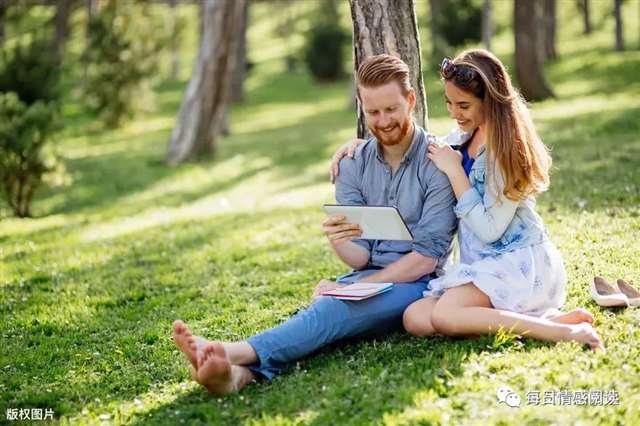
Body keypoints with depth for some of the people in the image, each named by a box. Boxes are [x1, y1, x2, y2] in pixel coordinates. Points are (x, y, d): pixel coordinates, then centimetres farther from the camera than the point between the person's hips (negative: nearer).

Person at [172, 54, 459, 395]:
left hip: (416, 284, -4)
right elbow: (359, 256, 2)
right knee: (323, 308, -30)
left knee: (336, 308, -33)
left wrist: (351, 288, -15)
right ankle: (239, 373, -57)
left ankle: (236, 353, -55)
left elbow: (428, 256, -12)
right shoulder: (353, 166, 8)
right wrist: (339, 241, -23)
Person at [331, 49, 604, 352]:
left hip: (519, 261, -9)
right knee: (415, 319, -14)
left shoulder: (507, 147, -15)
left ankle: (564, 329, -24)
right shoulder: (463, 137, 8)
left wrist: (454, 171, -14)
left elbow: (490, 230, -18)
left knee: (444, 316, -31)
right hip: (484, 264, 9)